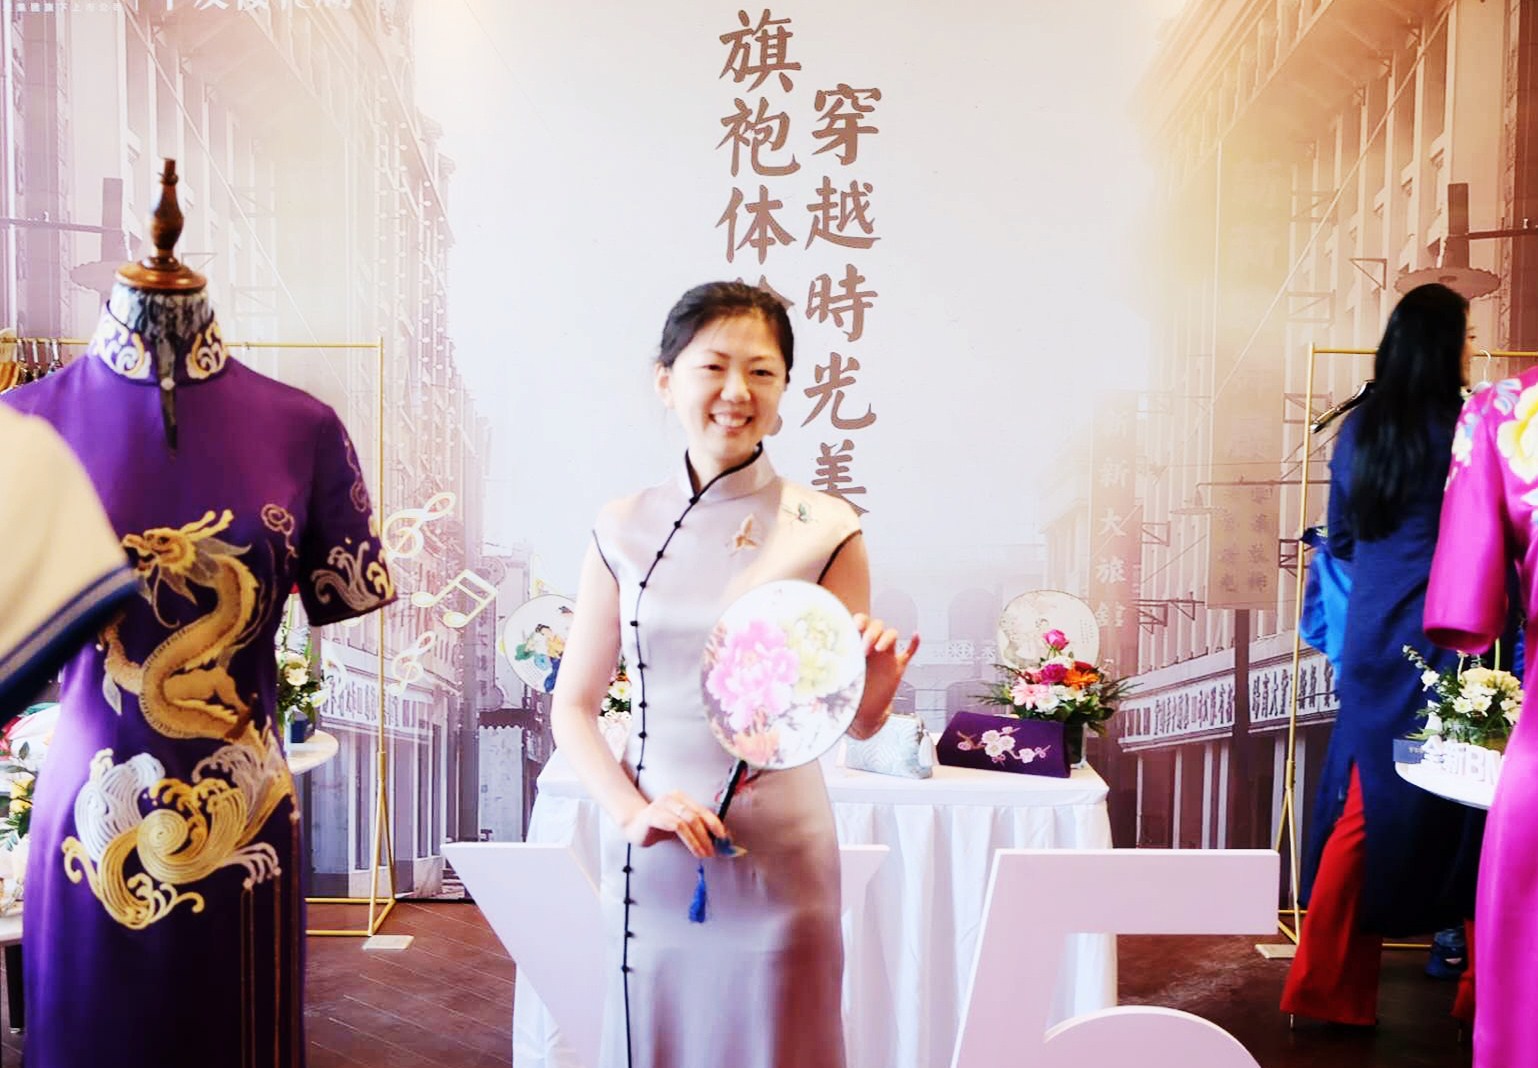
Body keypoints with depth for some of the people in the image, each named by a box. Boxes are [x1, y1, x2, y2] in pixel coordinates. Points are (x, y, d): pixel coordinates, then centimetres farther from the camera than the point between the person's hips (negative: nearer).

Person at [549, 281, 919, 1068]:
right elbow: (573, 706, 4)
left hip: (778, 852, -1)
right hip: (649, 853, 2)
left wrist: (878, 691, -21)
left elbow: (851, 723, 1)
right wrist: (632, 810, -11)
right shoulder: (625, 529, -1)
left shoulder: (825, 531, -6)